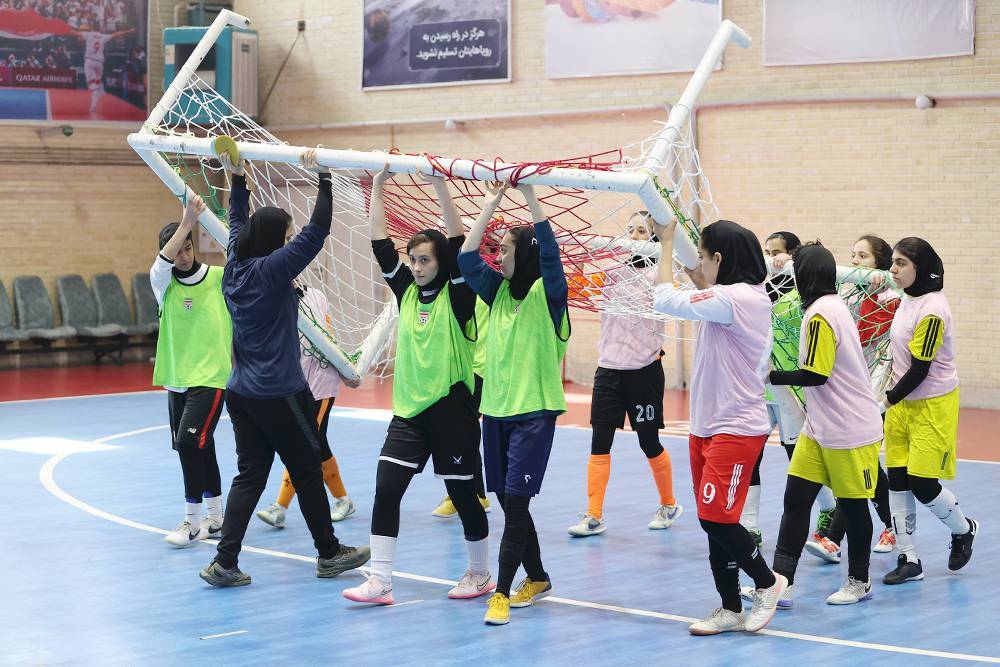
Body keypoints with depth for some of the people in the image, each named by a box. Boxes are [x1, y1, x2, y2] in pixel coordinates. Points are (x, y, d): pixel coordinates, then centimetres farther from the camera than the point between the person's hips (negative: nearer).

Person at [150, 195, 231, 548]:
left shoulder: (219, 277, -3)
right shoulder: (164, 284, 0)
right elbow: (162, 263, -20)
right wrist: (187, 221, -29)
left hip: (212, 376, -4)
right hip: (177, 380, 4)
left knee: (189, 442, -16)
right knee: (200, 447, 13)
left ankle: (193, 520, -4)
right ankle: (215, 519, 26)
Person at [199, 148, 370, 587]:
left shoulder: (236, 267, 5)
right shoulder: (272, 270, -15)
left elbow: (238, 224, 22)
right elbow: (317, 231, -19)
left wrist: (237, 178, 24)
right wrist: (322, 179, -15)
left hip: (241, 394, 7)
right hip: (278, 394, -7)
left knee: (250, 475, 8)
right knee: (307, 471, 8)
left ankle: (224, 562, 0)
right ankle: (329, 553, 21)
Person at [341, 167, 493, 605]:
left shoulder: (457, 296, -7)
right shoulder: (406, 291, 6)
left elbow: (460, 243, -19)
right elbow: (380, 243, 2)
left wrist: (440, 186, -24)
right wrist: (377, 187, -4)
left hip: (451, 410, -5)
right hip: (408, 409, 5)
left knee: (463, 494, 6)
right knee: (386, 489, -5)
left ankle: (480, 574, 24)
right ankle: (380, 581, -3)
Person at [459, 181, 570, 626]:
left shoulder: (547, 294, -7)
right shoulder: (499, 292, 10)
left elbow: (550, 252, -23)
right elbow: (467, 259, 0)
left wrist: (529, 196, -26)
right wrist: (491, 204, -3)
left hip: (533, 411, -7)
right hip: (495, 409, 7)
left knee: (516, 501, -10)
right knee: (508, 502, 11)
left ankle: (502, 593, -8)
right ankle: (537, 579, 26)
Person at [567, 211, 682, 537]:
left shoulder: (659, 274, -5)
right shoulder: (614, 268, 6)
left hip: (644, 370, -4)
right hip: (609, 367, 4)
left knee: (649, 442, 7)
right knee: (599, 441, -1)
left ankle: (668, 505, 28)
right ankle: (593, 516, 1)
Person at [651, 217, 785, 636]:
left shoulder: (733, 298, -19)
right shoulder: (750, 296, 11)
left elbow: (665, 299, -18)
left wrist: (667, 243, -8)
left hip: (735, 429, -10)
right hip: (709, 427, 10)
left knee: (716, 517, -9)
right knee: (713, 521, 9)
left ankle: (767, 582, 11)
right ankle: (731, 610, 15)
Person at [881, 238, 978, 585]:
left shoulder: (932, 311, -22)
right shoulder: (908, 298, 4)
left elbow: (920, 369, -20)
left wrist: (889, 398, -9)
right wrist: (891, 397, 10)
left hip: (932, 406, -8)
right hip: (902, 402, 8)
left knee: (923, 485, -5)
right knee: (897, 481, 4)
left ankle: (963, 529, 24)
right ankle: (908, 559, 11)